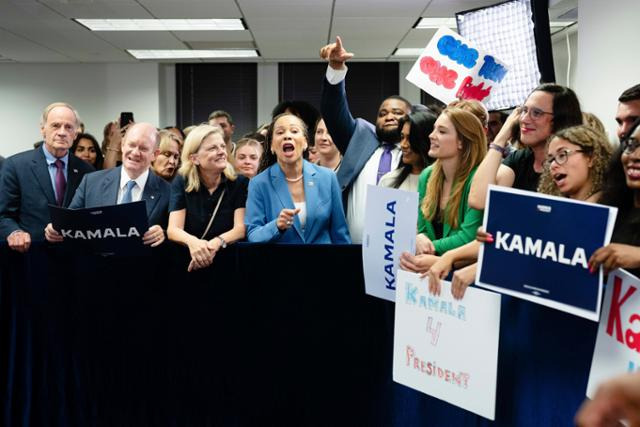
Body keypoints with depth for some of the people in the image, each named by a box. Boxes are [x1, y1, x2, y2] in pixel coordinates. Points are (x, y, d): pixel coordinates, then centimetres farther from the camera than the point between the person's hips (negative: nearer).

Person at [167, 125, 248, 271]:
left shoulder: (239, 182, 2)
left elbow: (241, 228, -8)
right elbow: (173, 229, -6)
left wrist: (215, 244, -29)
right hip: (188, 256, 1)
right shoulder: (181, 181, 4)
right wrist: (192, 242, -29)